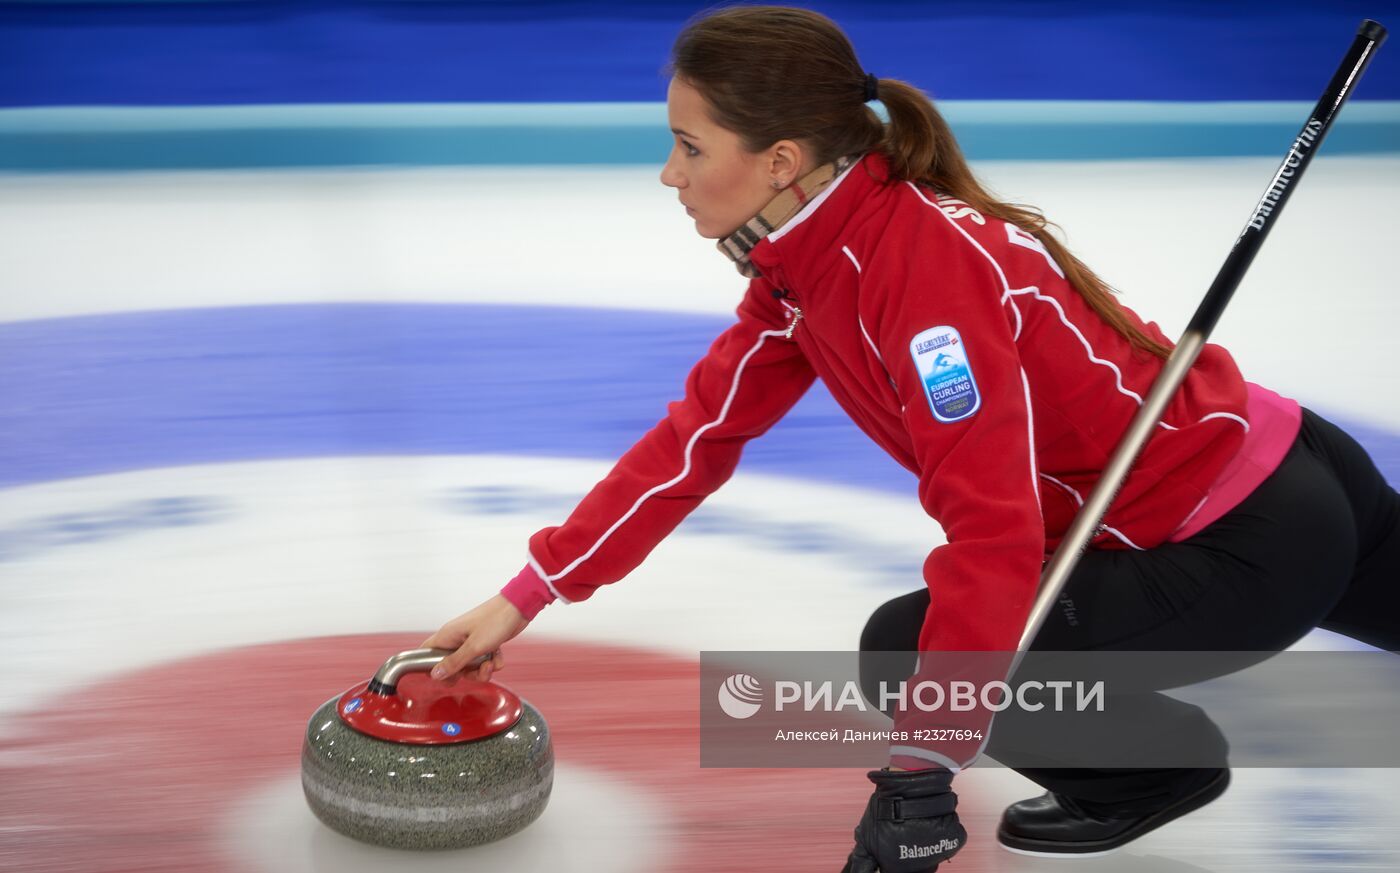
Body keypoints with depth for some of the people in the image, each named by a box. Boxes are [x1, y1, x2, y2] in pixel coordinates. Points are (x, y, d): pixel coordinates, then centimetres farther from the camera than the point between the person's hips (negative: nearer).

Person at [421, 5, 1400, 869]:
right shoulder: (806, 260, -2)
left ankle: (1151, 765, 12)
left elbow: (994, 535, -34)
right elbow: (695, 437, 3)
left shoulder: (932, 257, -30)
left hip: (1252, 544, -9)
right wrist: (526, 597, 1)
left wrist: (917, 779, -32)